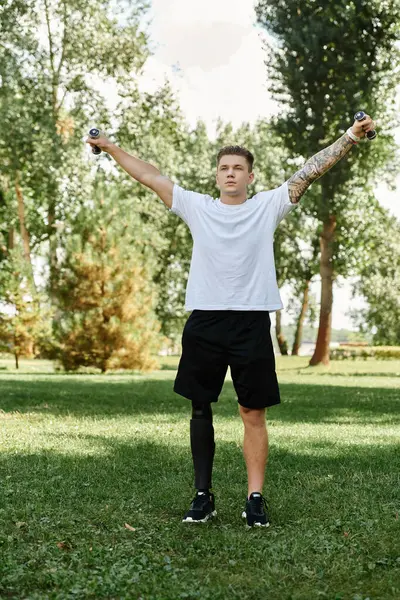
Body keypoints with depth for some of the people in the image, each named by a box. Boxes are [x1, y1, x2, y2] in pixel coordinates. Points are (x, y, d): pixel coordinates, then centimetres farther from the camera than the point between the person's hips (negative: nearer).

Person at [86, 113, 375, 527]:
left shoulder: (268, 206, 6)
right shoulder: (197, 207, 10)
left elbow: (310, 170, 1)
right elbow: (151, 176, 12)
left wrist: (352, 136, -4)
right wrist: (111, 148, 15)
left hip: (251, 322, -2)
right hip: (204, 321, 2)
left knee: (253, 412, 1)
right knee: (200, 408, 8)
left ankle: (255, 498, 9)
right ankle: (203, 495, 20)